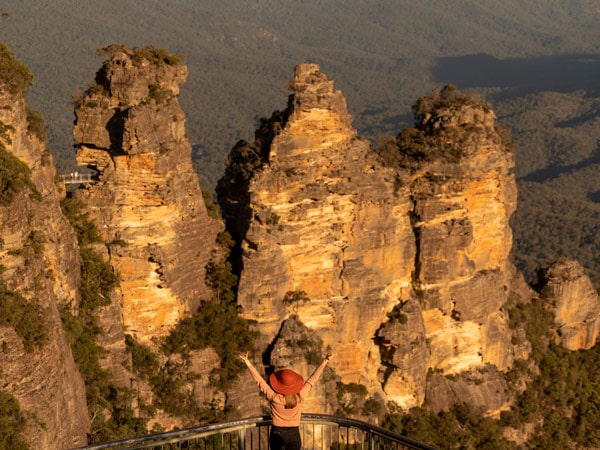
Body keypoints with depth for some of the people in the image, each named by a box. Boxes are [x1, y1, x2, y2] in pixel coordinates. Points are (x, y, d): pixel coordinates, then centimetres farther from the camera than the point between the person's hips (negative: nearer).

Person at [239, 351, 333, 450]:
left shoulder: (274, 398, -17)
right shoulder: (299, 397, -12)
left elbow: (259, 379, -15)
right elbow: (313, 379, -6)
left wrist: (247, 362, -12)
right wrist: (325, 361, -1)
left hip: (277, 433, -1)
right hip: (294, 434, 1)